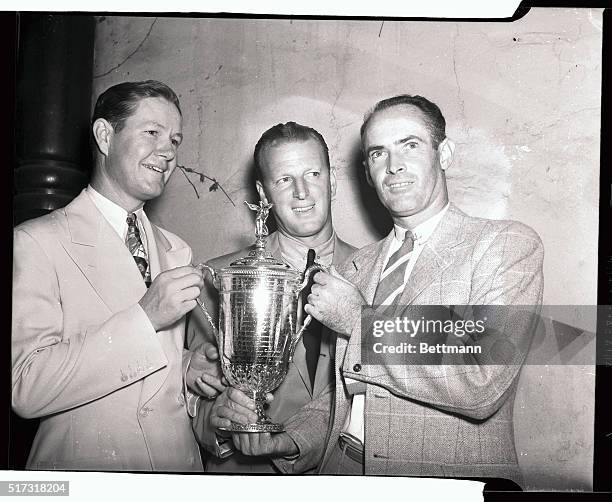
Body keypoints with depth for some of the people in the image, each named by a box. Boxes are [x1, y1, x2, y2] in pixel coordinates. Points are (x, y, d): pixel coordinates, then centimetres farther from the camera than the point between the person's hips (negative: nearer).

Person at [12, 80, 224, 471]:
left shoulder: (177, 251, 5)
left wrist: (187, 368, -6)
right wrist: (144, 317, -27)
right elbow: (26, 387, -22)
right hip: (84, 463, -5)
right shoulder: (36, 242, -13)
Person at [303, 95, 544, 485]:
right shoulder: (359, 266, 12)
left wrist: (359, 320, -10)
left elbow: (482, 386, -16)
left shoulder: (509, 244, -4)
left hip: (450, 474, -3)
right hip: (345, 468, 3)